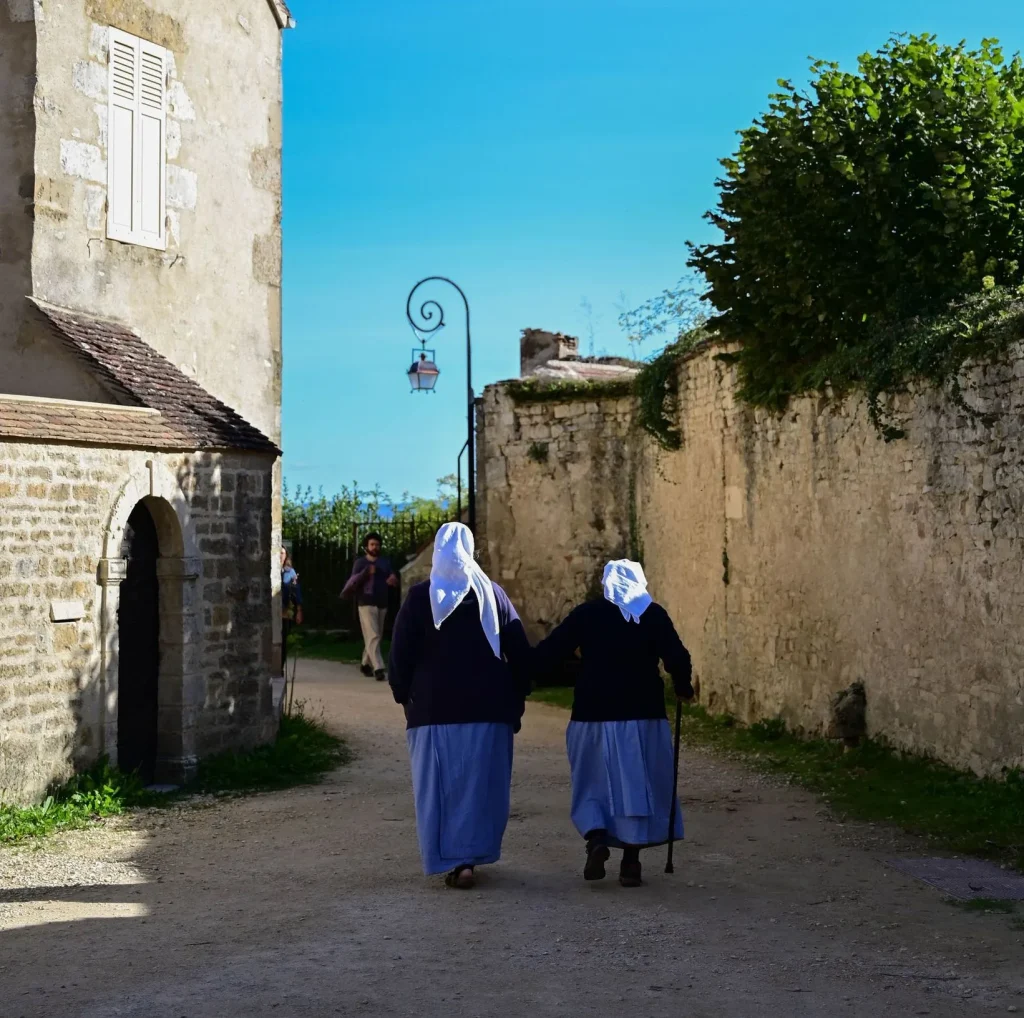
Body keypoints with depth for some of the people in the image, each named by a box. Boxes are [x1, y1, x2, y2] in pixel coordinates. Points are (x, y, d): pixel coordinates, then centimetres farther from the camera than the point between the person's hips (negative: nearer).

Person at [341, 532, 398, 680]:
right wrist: (366, 572, -22)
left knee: (377, 636, 12)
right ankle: (378, 668, -21)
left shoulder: (385, 563, 15)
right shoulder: (360, 562, 1)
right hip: (366, 603, -6)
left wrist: (393, 579, -14)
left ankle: (366, 663, 27)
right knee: (372, 636, -14)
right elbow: (353, 581, -8)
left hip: (382, 604, 6)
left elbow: (394, 579, 10)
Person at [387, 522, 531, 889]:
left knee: (441, 786, 2)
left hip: (435, 707, -1)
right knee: (482, 783, 10)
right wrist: (516, 699, 9)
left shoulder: (420, 597, -3)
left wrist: (404, 695, 9)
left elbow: (400, 654, -3)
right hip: (488, 707, 2)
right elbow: (520, 653, 2)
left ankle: (454, 861, -4)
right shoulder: (493, 594, 2)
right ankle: (475, 852, 10)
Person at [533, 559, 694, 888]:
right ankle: (631, 862, 6)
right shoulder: (653, 614, 0)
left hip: (594, 714, 1)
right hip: (642, 715, 0)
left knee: (594, 783, 13)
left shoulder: (585, 614, 2)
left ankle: (596, 839, -10)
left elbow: (548, 653, -3)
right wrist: (683, 687, 11)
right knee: (637, 785, 8)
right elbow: (677, 659, -7)